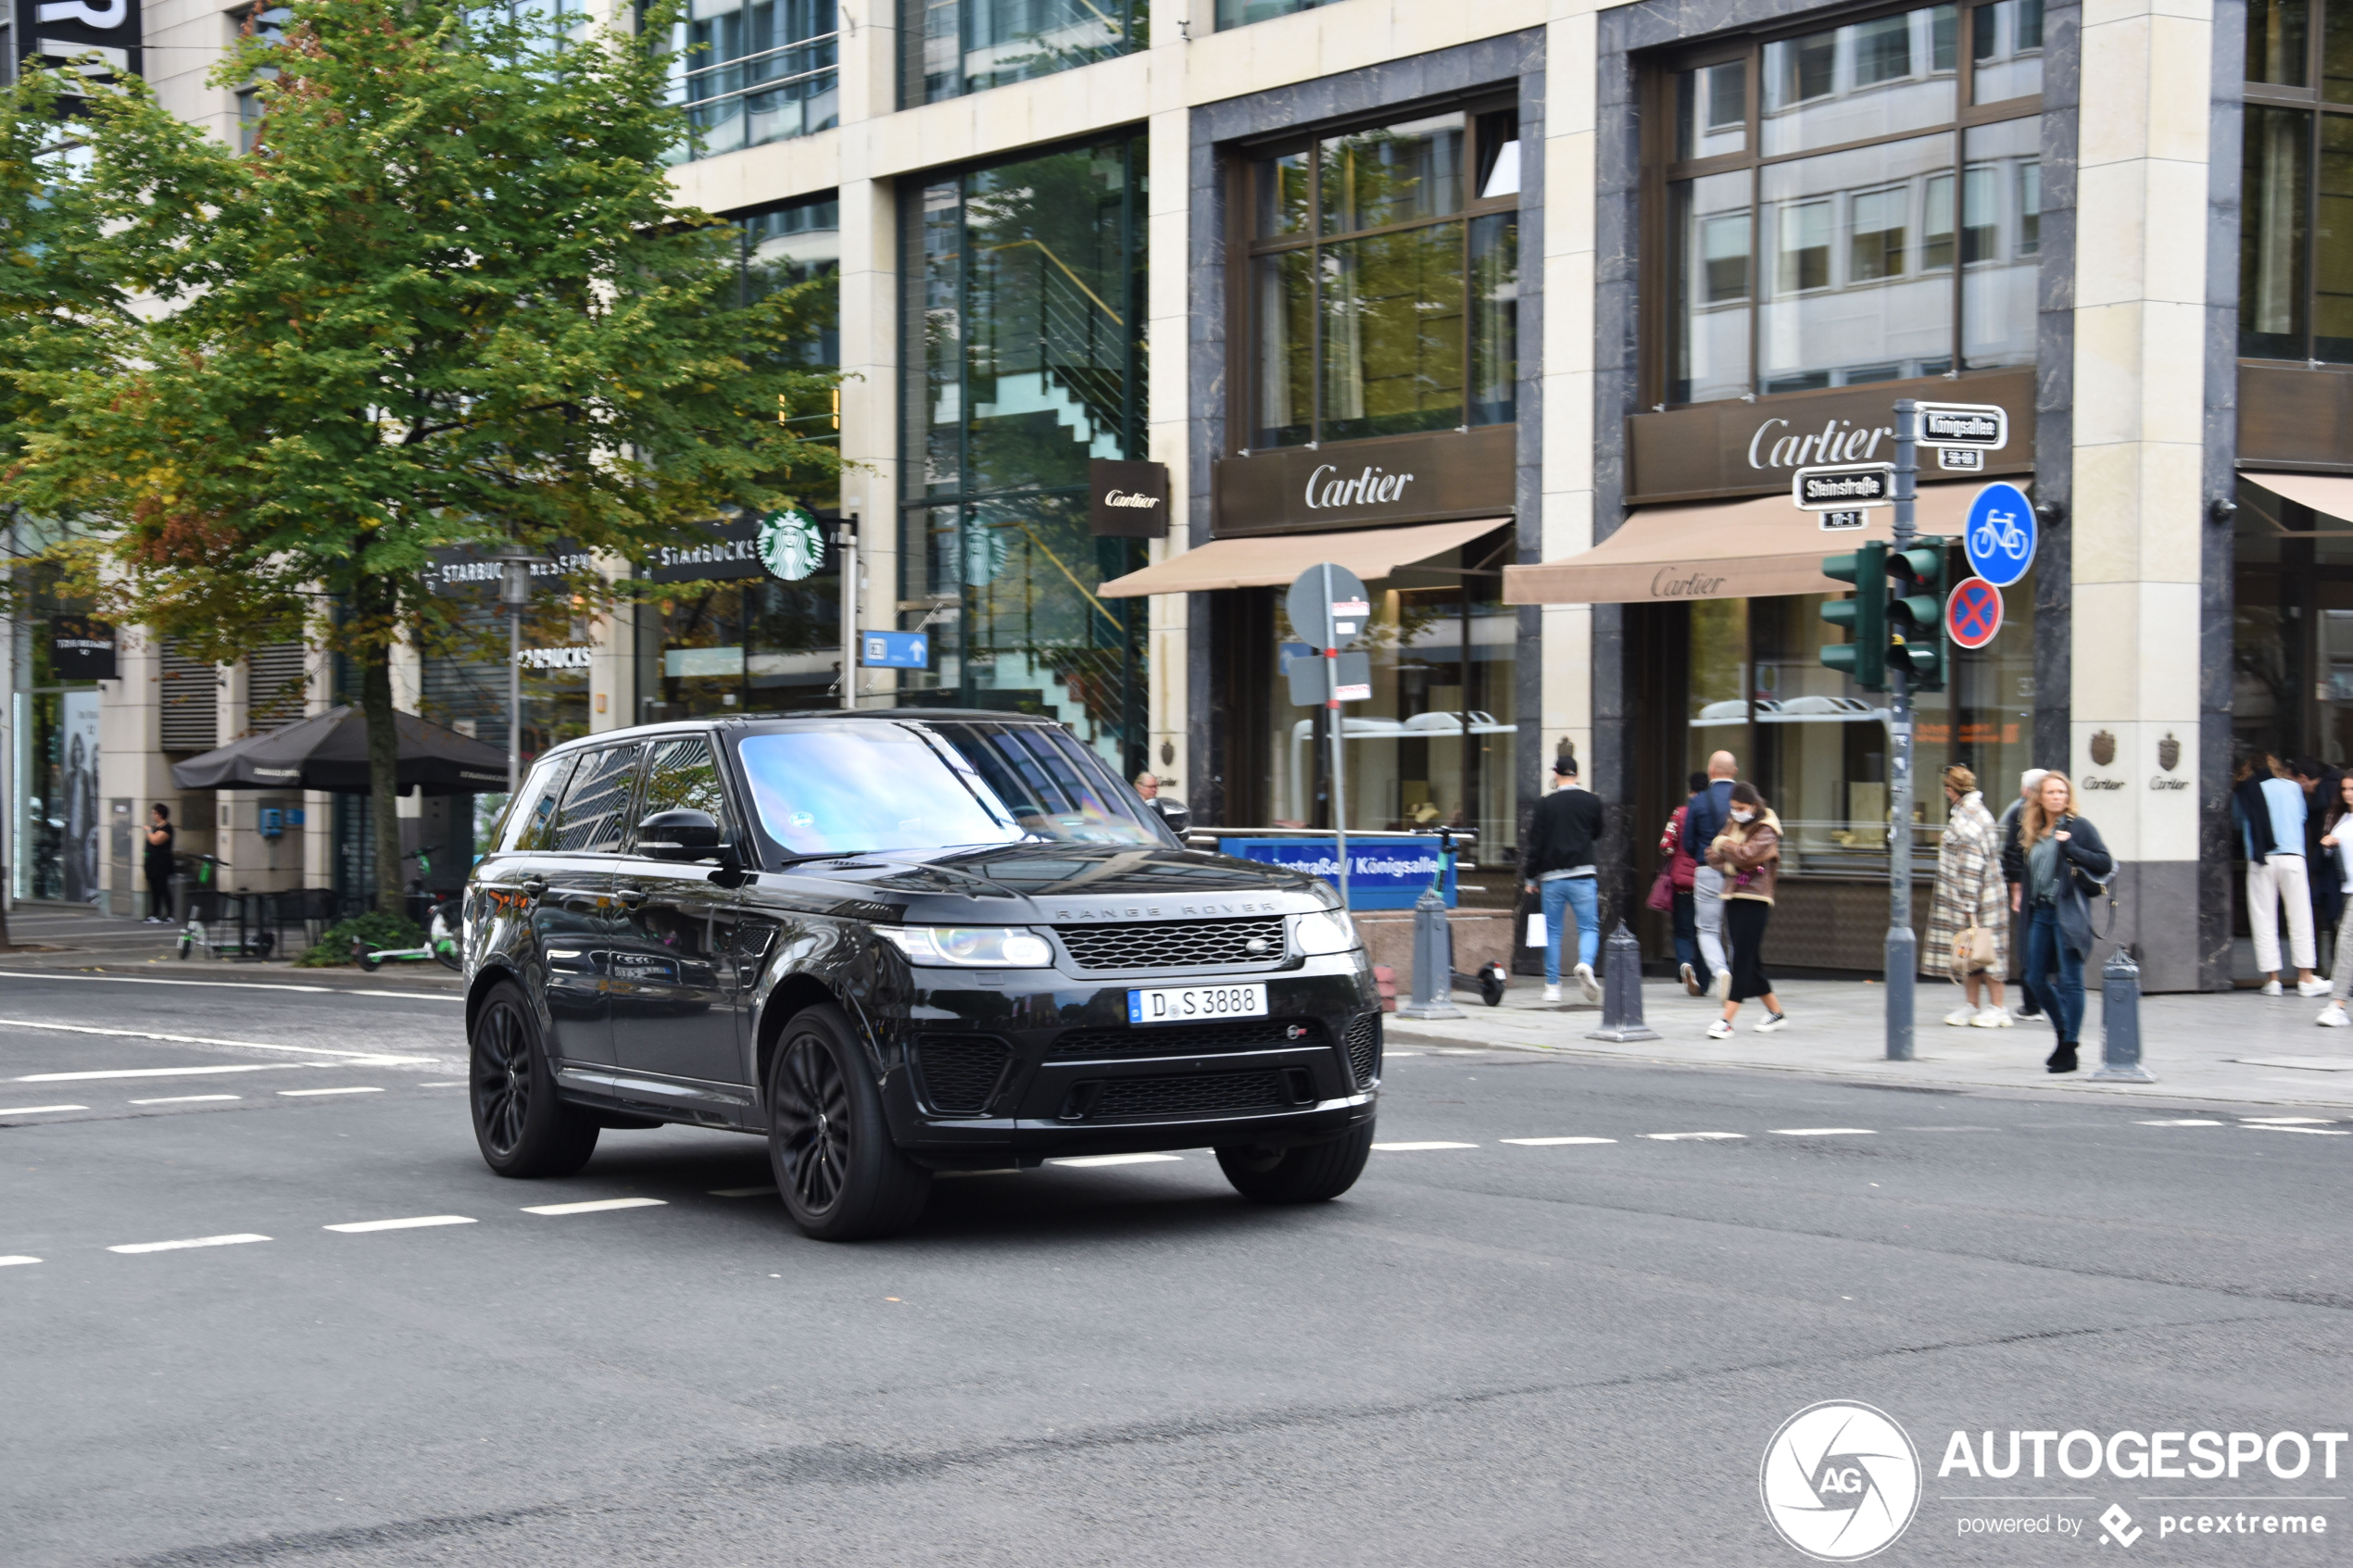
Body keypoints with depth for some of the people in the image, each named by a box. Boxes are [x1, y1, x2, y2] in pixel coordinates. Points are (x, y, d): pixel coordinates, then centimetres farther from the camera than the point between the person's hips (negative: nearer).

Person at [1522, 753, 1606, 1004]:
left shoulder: (1546, 804, -2)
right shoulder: (1591, 801, 2)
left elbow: (1536, 843, 0)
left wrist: (1530, 877, 7)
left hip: (1552, 877, 0)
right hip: (1583, 875, 0)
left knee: (1552, 932, 9)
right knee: (1589, 927, 2)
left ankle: (1552, 986, 10)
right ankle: (1586, 963, -27)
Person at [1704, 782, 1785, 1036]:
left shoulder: (1765, 832, -8)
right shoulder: (1733, 824, 15)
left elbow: (1745, 855, -23)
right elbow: (1713, 855, 13)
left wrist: (1724, 844, -5)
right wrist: (1728, 866, -7)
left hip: (1755, 900, -8)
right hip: (1732, 896, 8)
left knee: (1743, 959, -10)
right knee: (1750, 960, 11)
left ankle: (1727, 1020, -14)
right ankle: (1775, 1011, 23)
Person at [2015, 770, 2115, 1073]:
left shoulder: (2079, 827, -3)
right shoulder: (2033, 831, 15)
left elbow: (2105, 862, -9)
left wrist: (2070, 847, -17)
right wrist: (2025, 896, 14)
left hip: (2068, 912, -7)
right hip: (2040, 912, 7)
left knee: (2070, 980, -6)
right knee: (2036, 977, 10)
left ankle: (2069, 1049, -2)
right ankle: (2063, 1033, 29)